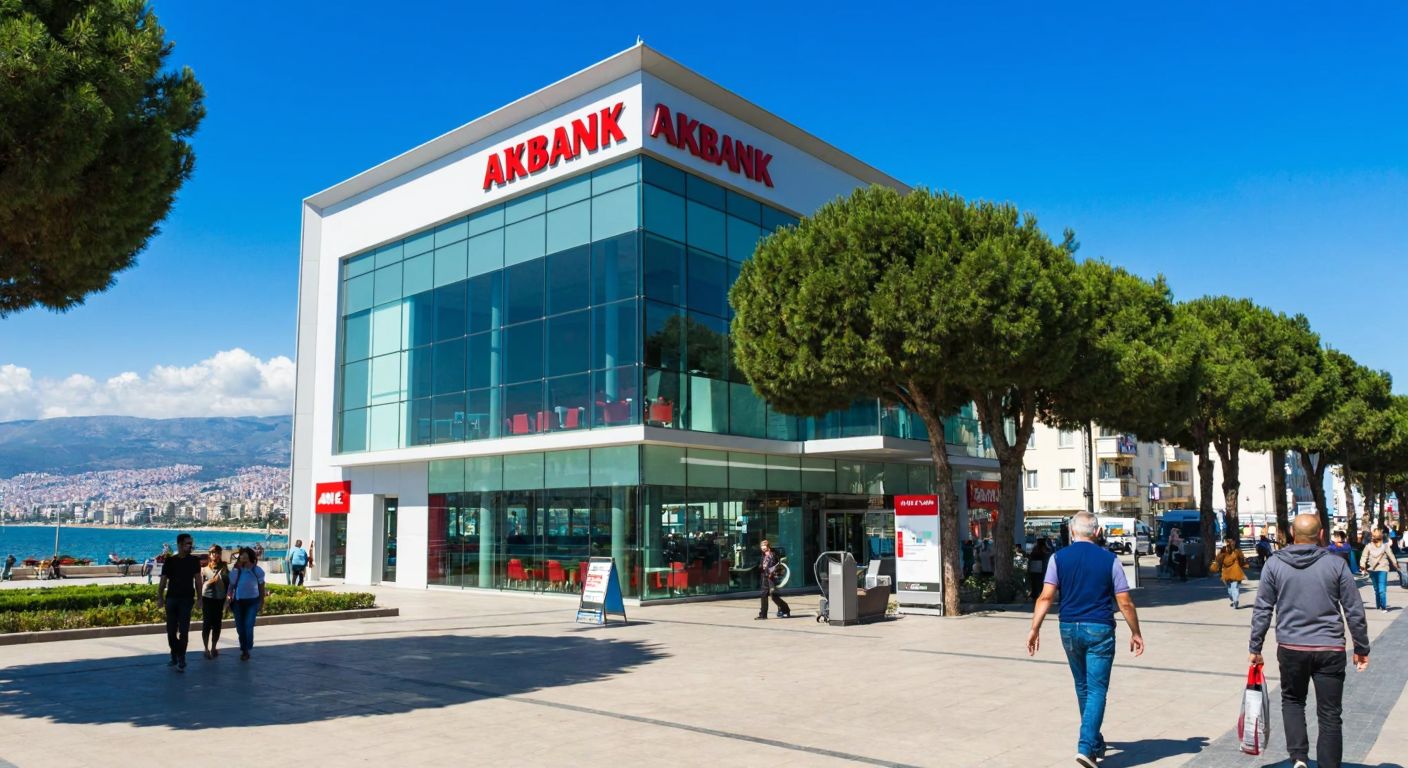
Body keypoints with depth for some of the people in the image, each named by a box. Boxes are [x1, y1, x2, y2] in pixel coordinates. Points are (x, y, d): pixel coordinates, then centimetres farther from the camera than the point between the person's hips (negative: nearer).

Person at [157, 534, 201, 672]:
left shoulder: (194, 560, 3)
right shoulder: (170, 561, 2)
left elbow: (197, 580, 4)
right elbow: (163, 580, 2)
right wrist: (160, 597, -8)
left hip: (186, 599, -1)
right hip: (171, 598, 1)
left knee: (183, 631, -6)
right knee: (171, 630, 8)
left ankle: (181, 660, -3)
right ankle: (175, 656, 25)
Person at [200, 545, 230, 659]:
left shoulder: (224, 568, 3)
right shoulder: (204, 568, 0)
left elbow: (228, 583, 4)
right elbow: (200, 585, -2)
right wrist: (210, 581, -17)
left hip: (220, 599, 2)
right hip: (207, 598, -2)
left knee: (217, 624, 7)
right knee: (207, 624, -2)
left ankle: (213, 647, 20)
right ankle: (206, 649, 7)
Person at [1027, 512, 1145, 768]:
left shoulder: (1059, 557, -1)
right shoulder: (1109, 559, -3)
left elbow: (1046, 597, -7)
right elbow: (1125, 603, -2)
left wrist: (1034, 628, -3)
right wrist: (1136, 633, 10)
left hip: (1069, 629, 3)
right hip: (1099, 630, -3)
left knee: (1083, 687, 19)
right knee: (1097, 689, 0)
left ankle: (1094, 741, 33)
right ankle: (1086, 746, -12)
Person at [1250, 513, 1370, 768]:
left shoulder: (1275, 564, -2)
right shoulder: (1336, 564, -3)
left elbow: (1262, 610, 0)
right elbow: (1355, 611, 0)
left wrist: (1255, 648, 8)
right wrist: (1362, 648, 12)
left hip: (1291, 649, 1)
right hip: (1330, 649, 0)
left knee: (1292, 701, 21)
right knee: (1330, 715, 9)